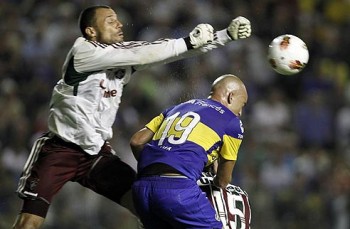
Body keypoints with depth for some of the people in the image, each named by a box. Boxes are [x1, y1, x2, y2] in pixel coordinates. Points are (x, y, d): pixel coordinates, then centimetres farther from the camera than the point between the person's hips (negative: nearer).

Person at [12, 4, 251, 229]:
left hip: (97, 152, 7)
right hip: (60, 150, -6)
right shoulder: (83, 51, -17)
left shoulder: (124, 51, 2)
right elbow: (142, 55, -25)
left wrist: (228, 35, -10)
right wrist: (188, 42, -22)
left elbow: (169, 50, -3)